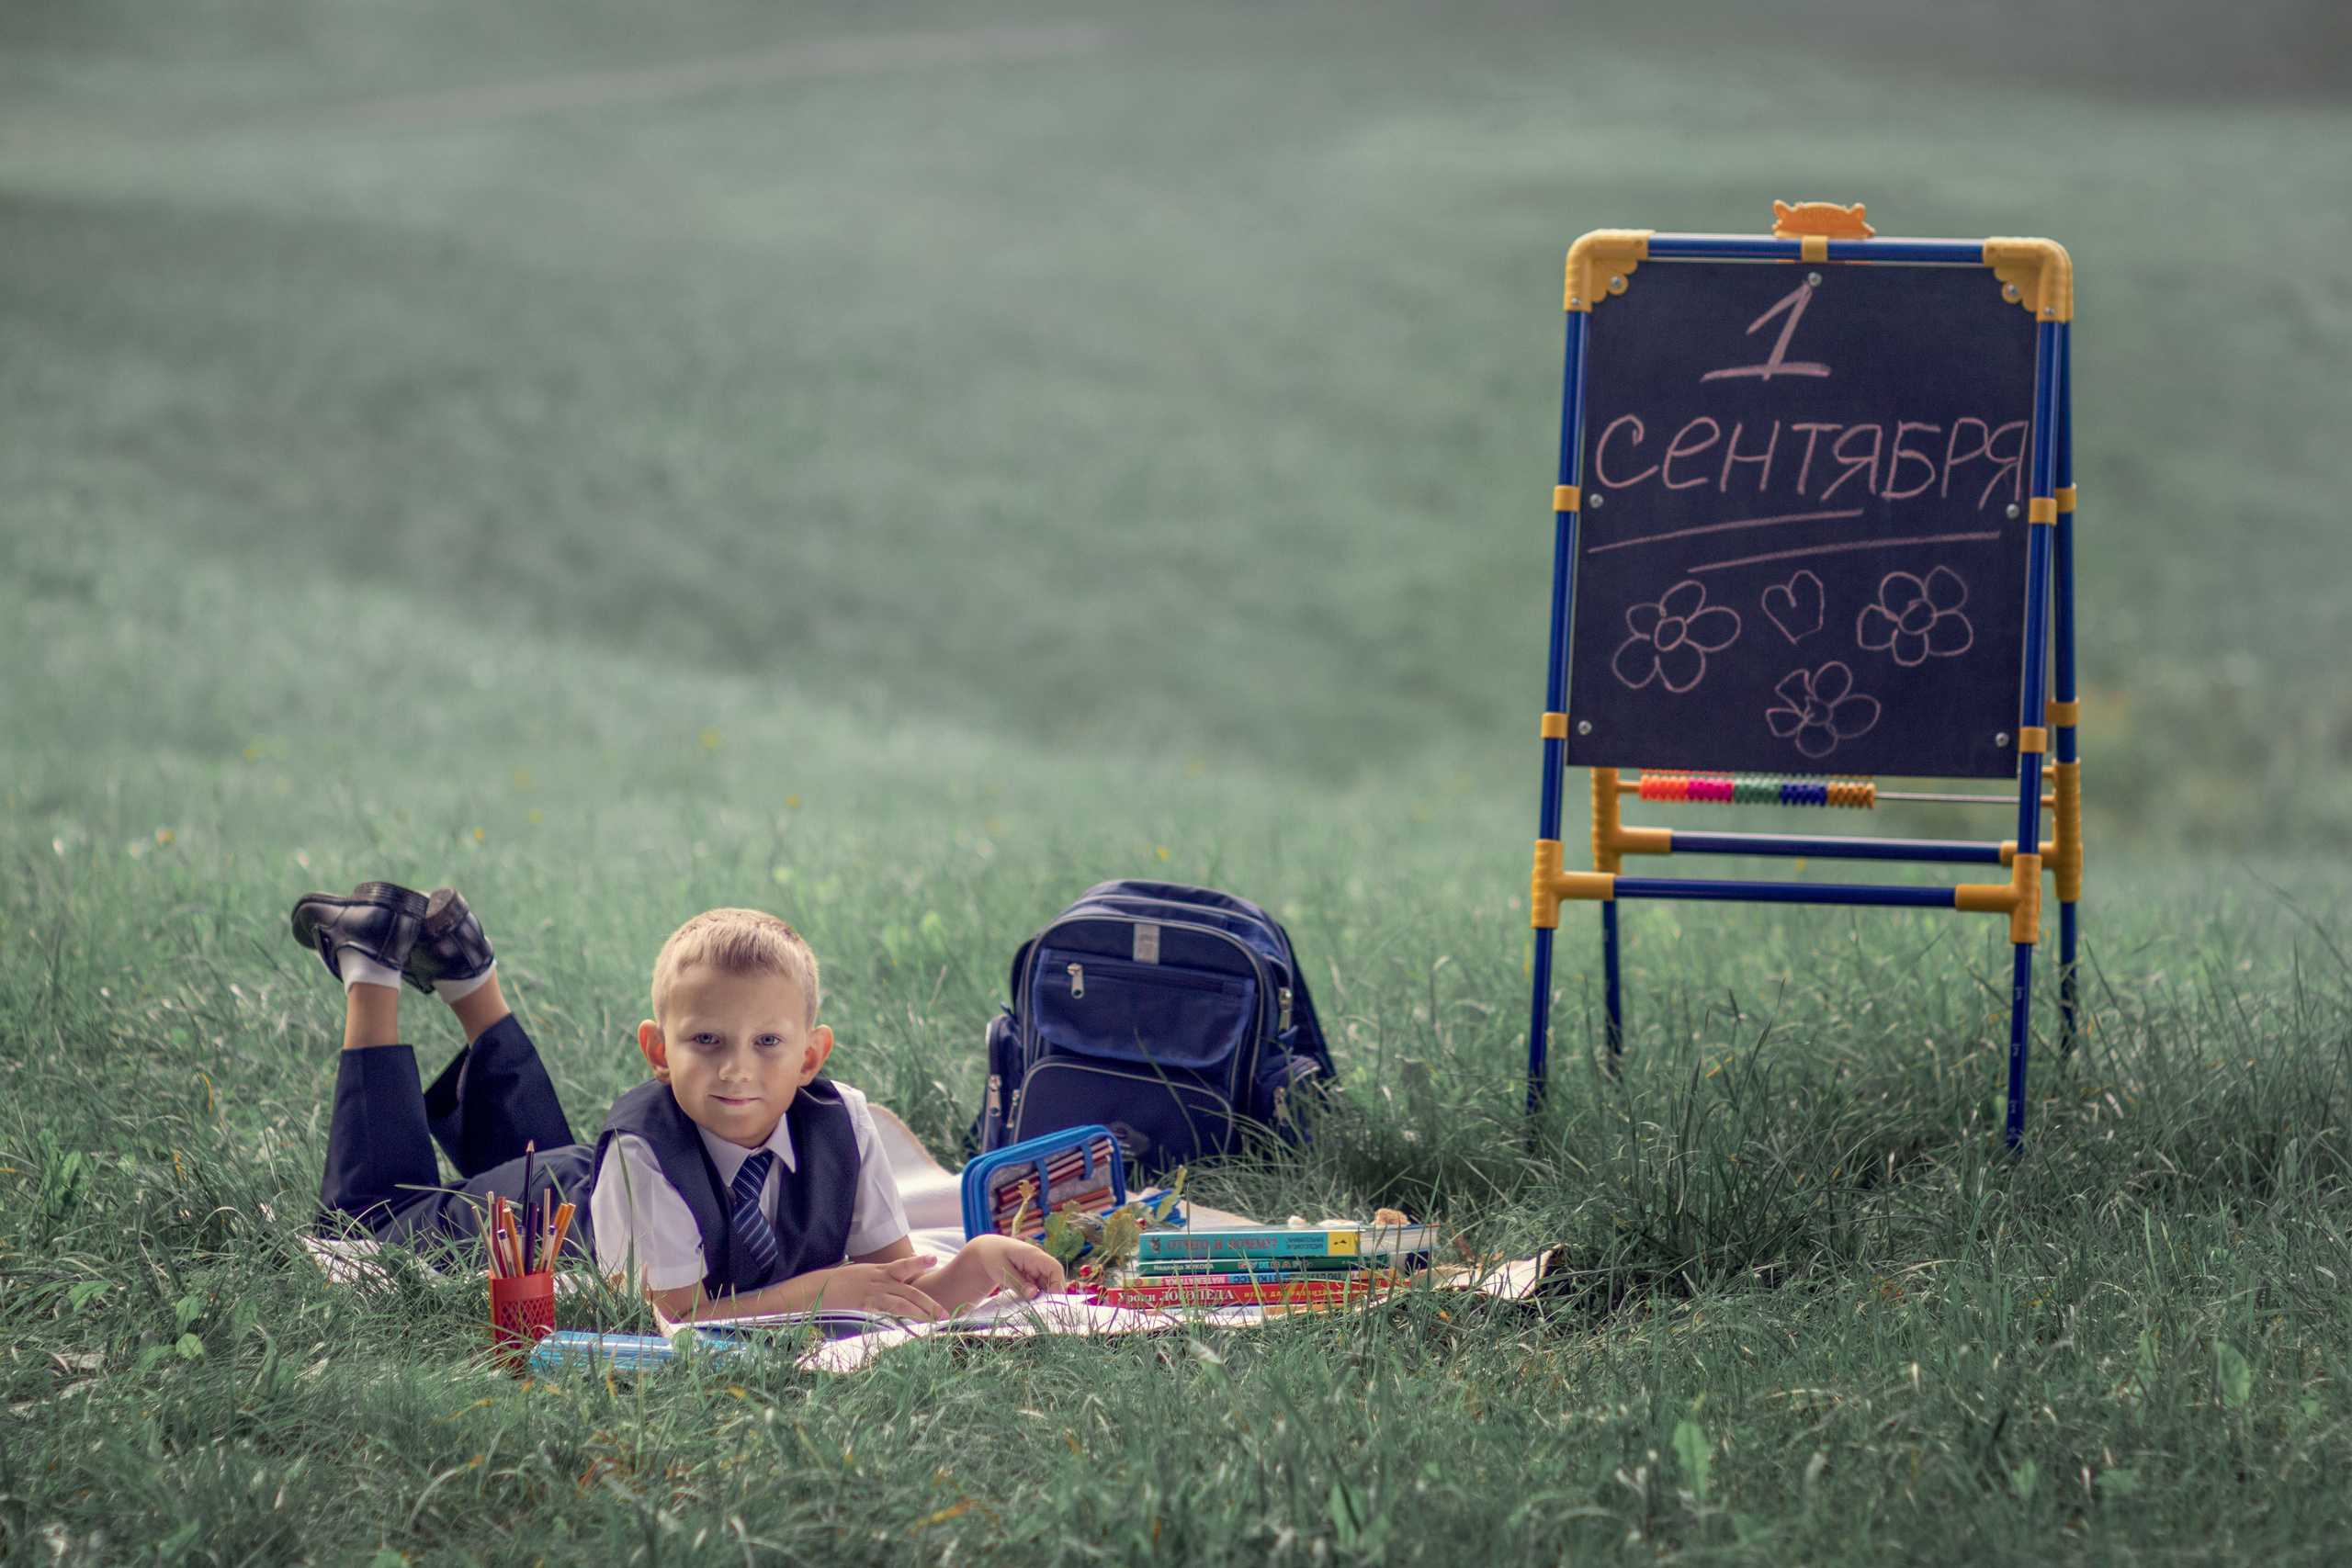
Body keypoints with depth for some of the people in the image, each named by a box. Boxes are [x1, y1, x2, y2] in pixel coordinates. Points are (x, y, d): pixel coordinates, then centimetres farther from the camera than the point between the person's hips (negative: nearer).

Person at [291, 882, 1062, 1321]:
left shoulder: (839, 1122, -34)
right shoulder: (646, 1148, -46)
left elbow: (895, 1276, -28)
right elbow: (669, 1320, -43)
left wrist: (966, 1270, -50)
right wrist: (820, 1291, -51)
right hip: (531, 1216, -4)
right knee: (374, 1221, 22)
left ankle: (466, 975, 44)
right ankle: (372, 976, 28)